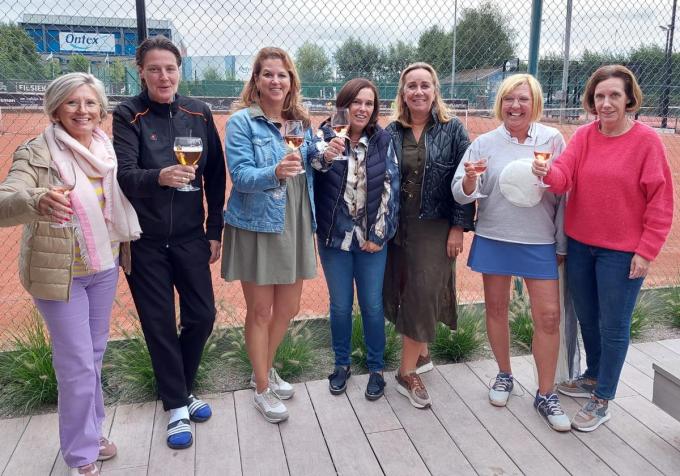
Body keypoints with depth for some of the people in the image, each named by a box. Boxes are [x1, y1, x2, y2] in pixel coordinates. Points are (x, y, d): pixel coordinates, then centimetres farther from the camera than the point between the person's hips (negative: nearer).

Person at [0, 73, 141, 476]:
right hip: (60, 273, -5)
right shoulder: (37, 153, -15)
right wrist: (37, 201, -49)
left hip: (105, 267, 5)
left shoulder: (107, 148, 2)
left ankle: (92, 431, 37)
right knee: (77, 365, 2)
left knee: (95, 355, 18)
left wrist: (127, 247, 9)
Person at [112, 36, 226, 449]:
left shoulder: (199, 114, 2)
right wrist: (159, 176, -41)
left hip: (190, 235, 3)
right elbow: (124, 174, -20)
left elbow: (216, 176, 6)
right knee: (160, 323, 5)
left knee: (202, 315, 5)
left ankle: (182, 389, 31)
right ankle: (177, 406, 23)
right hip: (145, 239, -2)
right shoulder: (128, 116, -6)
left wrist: (215, 230, 4)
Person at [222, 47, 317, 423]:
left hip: (295, 226, 6)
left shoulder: (301, 122, 9)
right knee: (260, 311, 6)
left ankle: (264, 370, 37)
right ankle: (262, 389, 23)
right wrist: (275, 172, -35)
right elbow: (241, 176, -17)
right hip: (256, 226, -5)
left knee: (288, 309, 13)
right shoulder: (242, 121, -8)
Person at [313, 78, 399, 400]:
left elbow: (391, 189, -3)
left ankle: (376, 368, 26)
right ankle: (342, 363, 30)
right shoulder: (326, 136, -4)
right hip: (335, 237, 0)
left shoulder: (383, 141, -2)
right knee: (340, 306, 11)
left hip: (371, 237, 0)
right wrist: (325, 156, -36)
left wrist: (380, 234, -7)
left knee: (372, 305, 8)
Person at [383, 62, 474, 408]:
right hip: (396, 225, 3)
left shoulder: (453, 130, -1)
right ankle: (421, 355, 29)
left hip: (434, 227, -3)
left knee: (423, 294, -6)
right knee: (401, 292, 8)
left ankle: (408, 372, 6)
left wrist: (459, 227, -8)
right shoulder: (391, 132, 5)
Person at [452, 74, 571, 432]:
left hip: (540, 242, 0)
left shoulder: (552, 140, -2)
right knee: (496, 308, 12)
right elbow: (461, 194, -4)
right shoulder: (484, 143, -1)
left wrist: (562, 242, 3)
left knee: (548, 315, 0)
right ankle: (504, 375, 34)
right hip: (493, 238, 1)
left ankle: (546, 395, 17)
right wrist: (469, 181, -27)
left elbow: (564, 193, 3)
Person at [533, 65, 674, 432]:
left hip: (622, 252, -4)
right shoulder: (584, 136, -1)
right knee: (586, 318, 19)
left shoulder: (647, 140, -11)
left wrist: (646, 252, -12)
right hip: (579, 245, 5)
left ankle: (602, 401, 22)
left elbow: (660, 202, -10)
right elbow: (563, 175, -14)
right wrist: (548, 173, -37)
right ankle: (593, 377, 42)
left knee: (613, 326, 6)